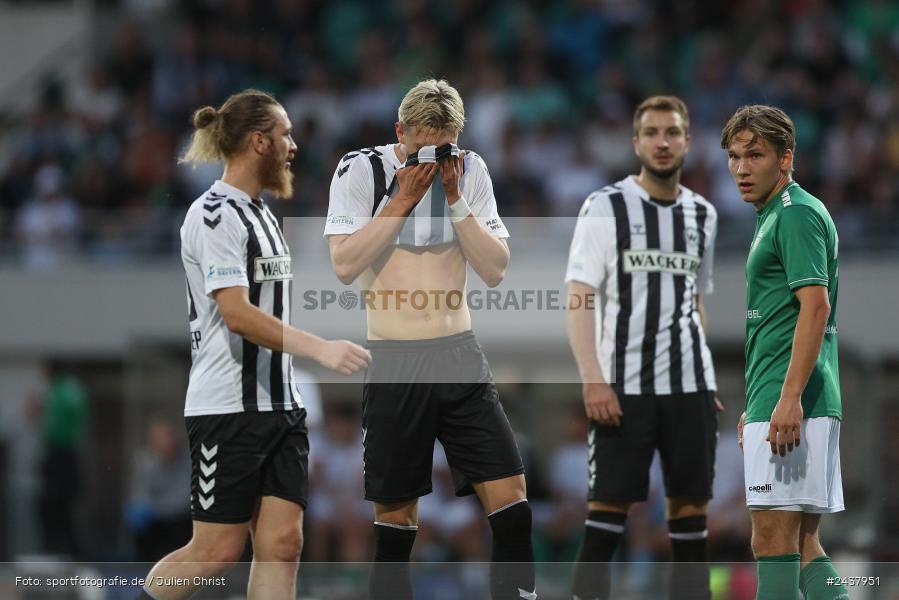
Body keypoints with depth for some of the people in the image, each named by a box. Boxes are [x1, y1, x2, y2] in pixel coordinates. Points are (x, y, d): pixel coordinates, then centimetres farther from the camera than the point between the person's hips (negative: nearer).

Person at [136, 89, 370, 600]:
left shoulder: (261, 213, 16)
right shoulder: (215, 214, -13)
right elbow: (236, 312, -23)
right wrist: (320, 348, -31)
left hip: (280, 403, 9)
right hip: (228, 406, -9)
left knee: (283, 542, -2)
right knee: (218, 551, -5)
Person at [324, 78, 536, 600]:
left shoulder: (470, 170, 5)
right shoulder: (360, 170, -4)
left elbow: (496, 270, 1)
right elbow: (344, 264, -13)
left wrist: (455, 200, -9)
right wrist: (403, 199, -15)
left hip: (460, 355, 3)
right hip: (393, 361, -3)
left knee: (510, 494, -6)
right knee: (396, 514, 2)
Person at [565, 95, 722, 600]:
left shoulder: (702, 214, 12)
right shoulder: (606, 207, -3)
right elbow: (580, 299, -8)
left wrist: (708, 385, 16)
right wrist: (593, 381, -18)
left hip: (690, 386, 4)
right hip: (624, 387, -4)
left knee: (692, 508, 3)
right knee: (609, 509, -6)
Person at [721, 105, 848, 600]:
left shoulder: (797, 214, -9)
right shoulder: (773, 216, 22)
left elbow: (816, 306, -19)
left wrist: (789, 400, -25)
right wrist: (754, 409, 28)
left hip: (792, 407, -10)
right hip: (775, 403, 10)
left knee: (774, 536, -11)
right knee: (802, 542, 10)